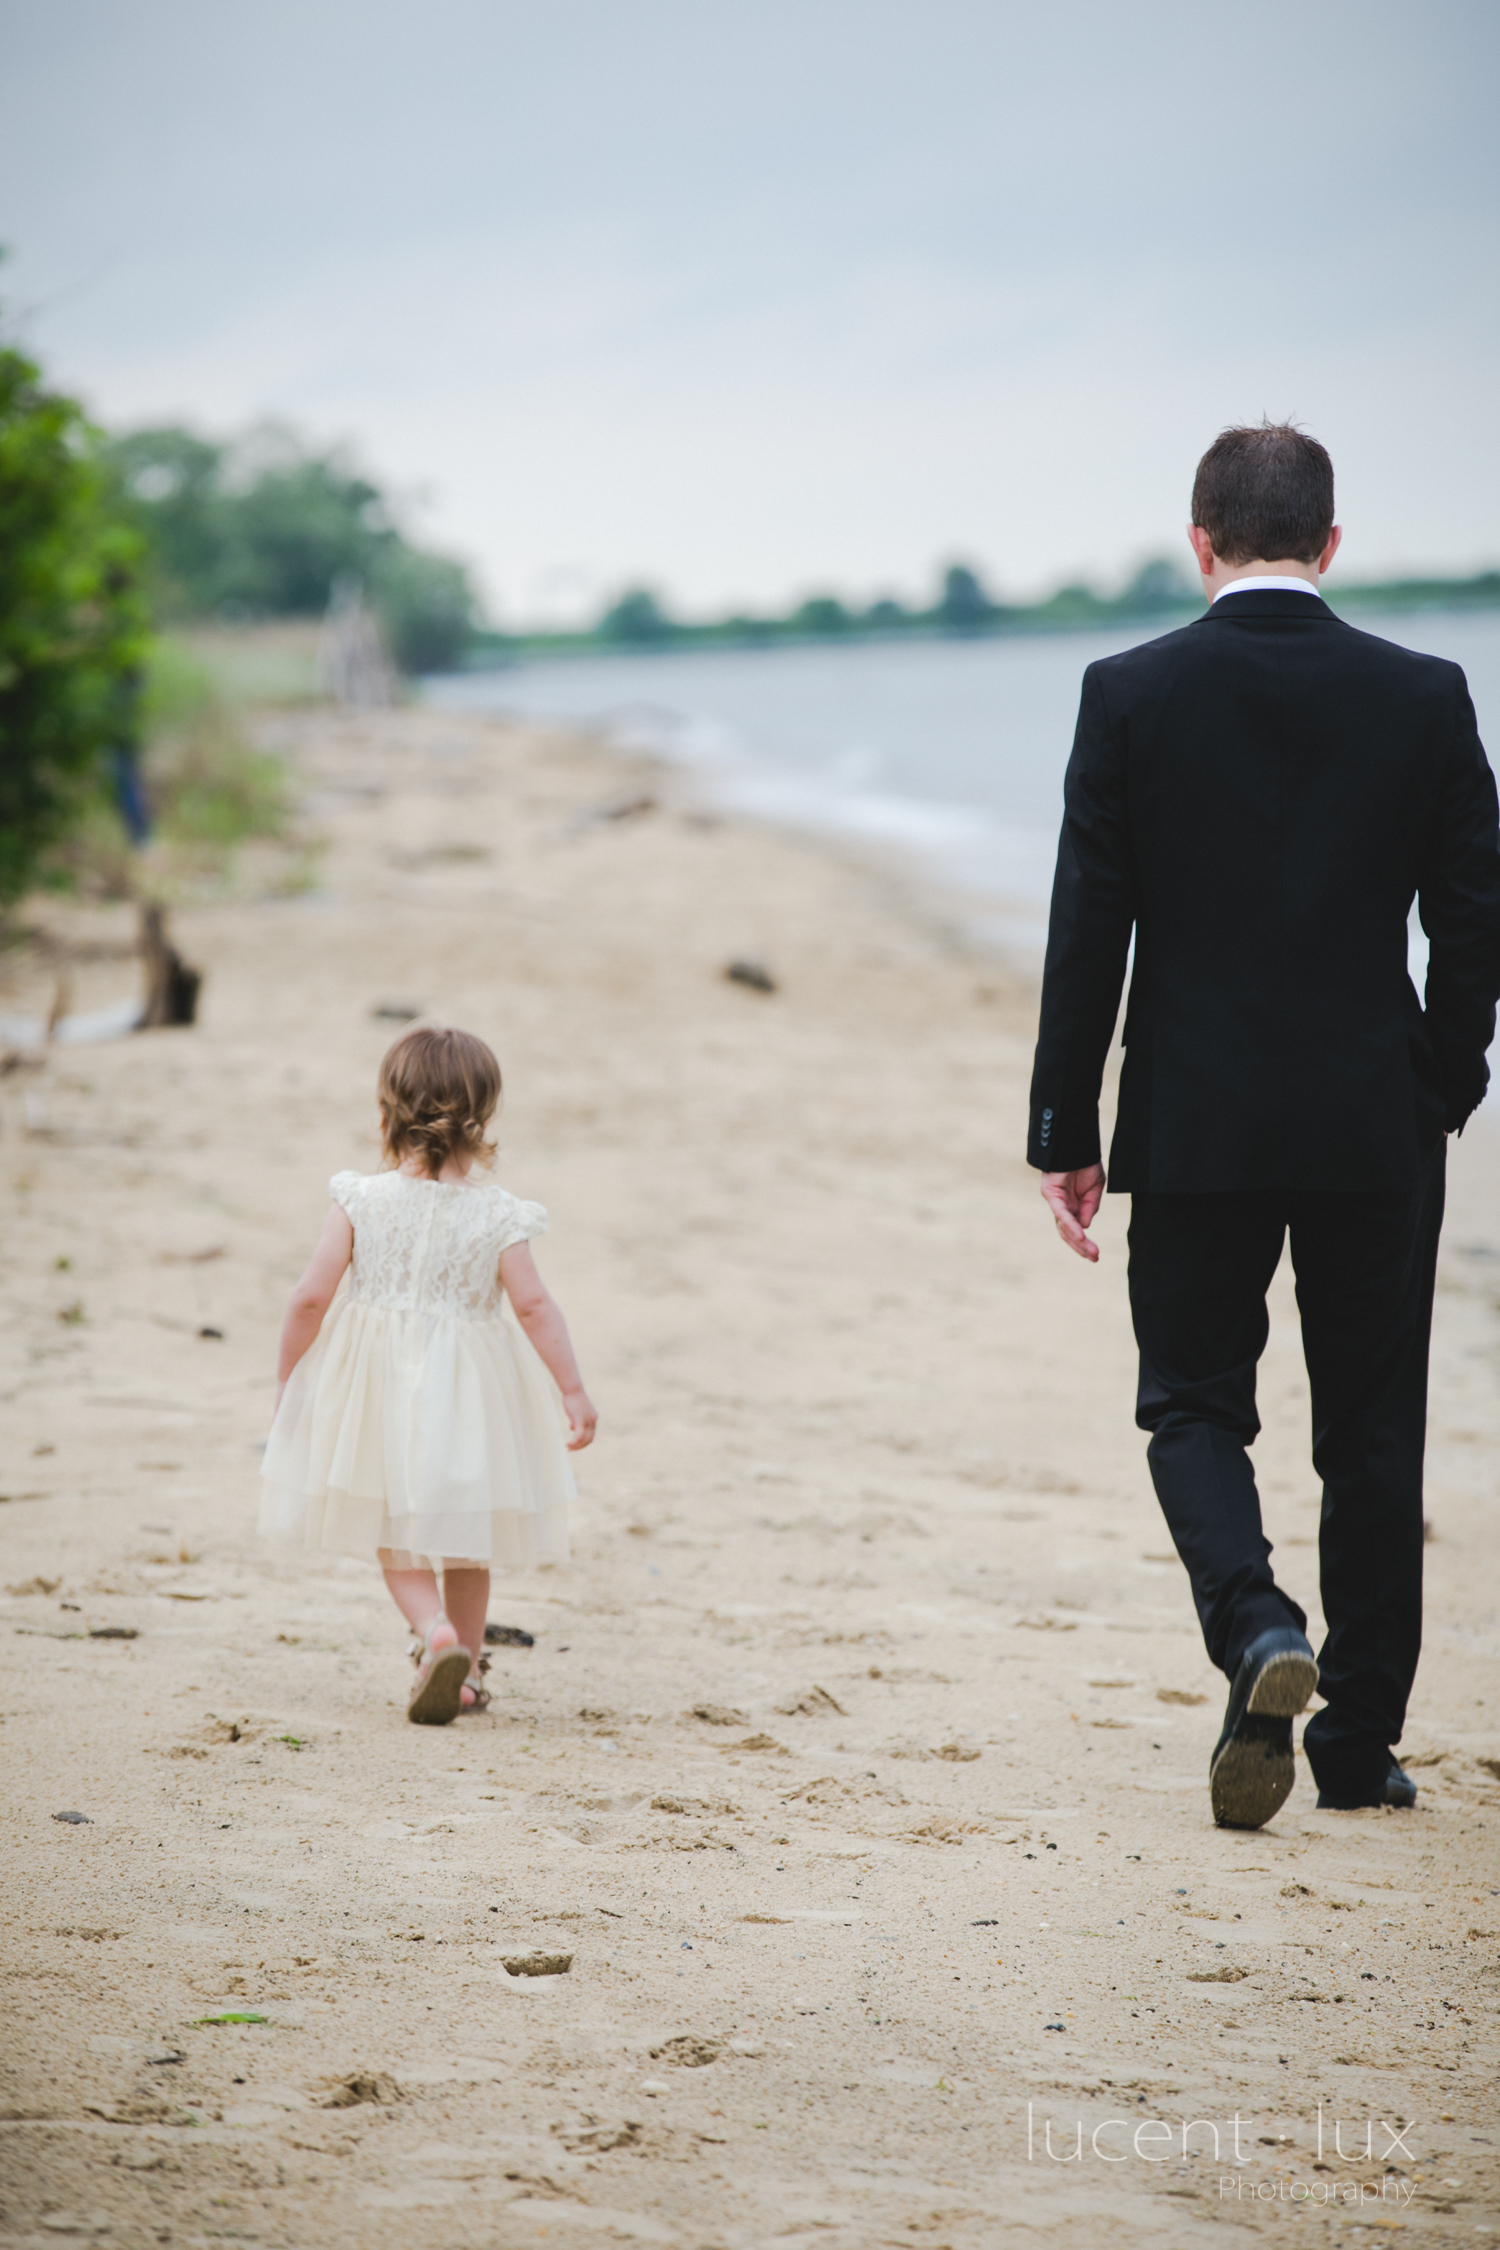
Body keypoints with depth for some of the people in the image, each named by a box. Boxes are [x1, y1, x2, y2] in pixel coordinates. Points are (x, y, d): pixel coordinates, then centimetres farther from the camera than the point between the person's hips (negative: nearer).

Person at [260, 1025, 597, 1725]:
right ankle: (466, 1669, 25)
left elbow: (310, 1296, -9)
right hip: (466, 1399, 1)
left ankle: (436, 1631, -15)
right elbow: (535, 1307, -12)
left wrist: (288, 1376, 4)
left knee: (391, 1536, 11)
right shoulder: (496, 1216, -9)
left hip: (377, 1393, -1)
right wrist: (574, 1390, -5)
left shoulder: (361, 1201, -8)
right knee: (463, 1537, 19)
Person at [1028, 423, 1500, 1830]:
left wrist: (1064, 1132, 0)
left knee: (1194, 1406, 11)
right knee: (1372, 1433, 11)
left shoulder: (1130, 695, -5)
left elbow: (1087, 927, -5)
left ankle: (1255, 1626, -16)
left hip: (1195, 1128, -1)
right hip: (1376, 1127, 1)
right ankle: (1358, 1740, 15)